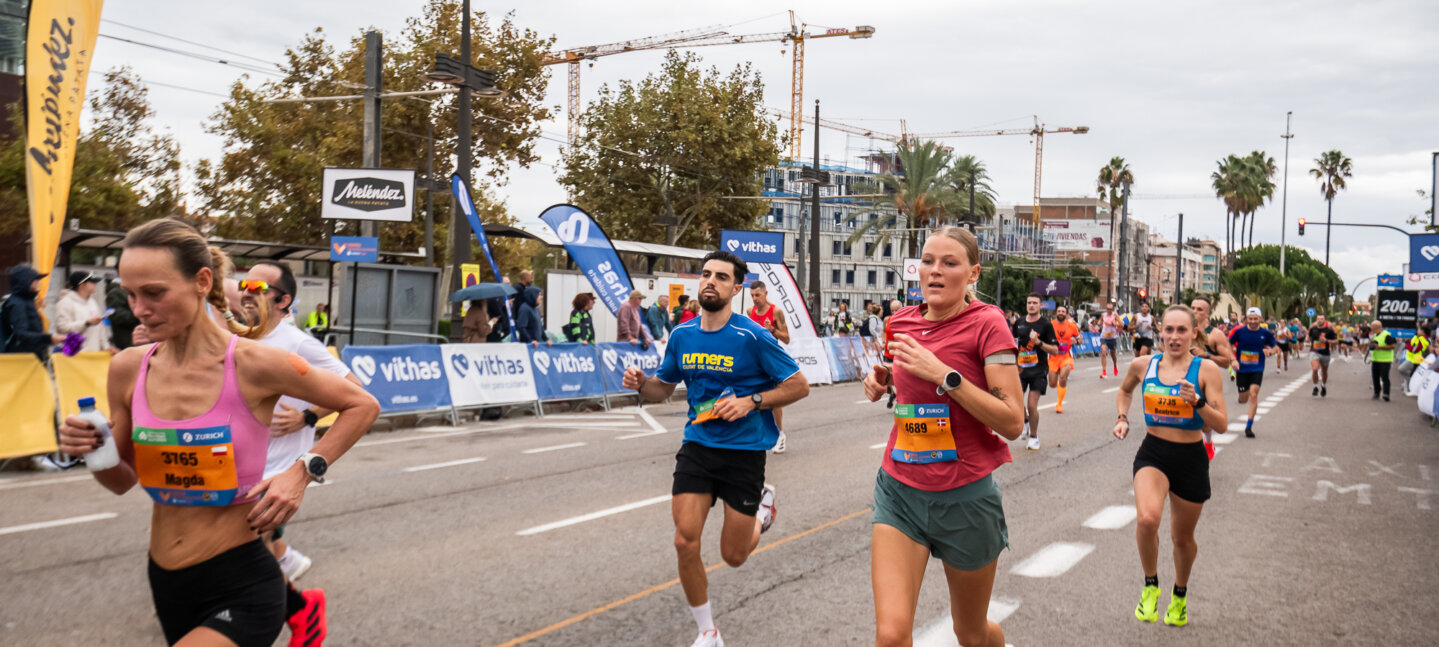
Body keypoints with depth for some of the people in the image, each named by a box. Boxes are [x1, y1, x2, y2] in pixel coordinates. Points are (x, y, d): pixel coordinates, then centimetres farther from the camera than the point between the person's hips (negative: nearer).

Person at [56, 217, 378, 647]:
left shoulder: (252, 364, -15)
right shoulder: (128, 369, -1)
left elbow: (363, 406, -4)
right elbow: (122, 481, 11)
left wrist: (305, 471, -13)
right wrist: (94, 453, -9)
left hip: (242, 590, -5)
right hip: (165, 584, 6)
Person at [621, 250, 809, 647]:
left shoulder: (752, 337, -13)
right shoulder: (682, 335, 2)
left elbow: (799, 386, -8)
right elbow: (663, 388, 15)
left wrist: (750, 401, -19)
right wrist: (641, 383, -8)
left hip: (744, 451, -3)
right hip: (697, 446, 4)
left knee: (733, 556, 6)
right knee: (685, 543, -8)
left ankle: (763, 504, 40)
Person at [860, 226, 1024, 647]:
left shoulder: (987, 324, -11)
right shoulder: (901, 322, 3)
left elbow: (1012, 422, -17)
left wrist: (943, 374, -24)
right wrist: (881, 379, 3)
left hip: (964, 497, -3)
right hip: (900, 490, 3)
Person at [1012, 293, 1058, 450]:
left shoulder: (1045, 325, -6)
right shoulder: (1019, 323, 6)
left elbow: (1055, 350, -10)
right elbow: (1013, 343, 23)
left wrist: (1038, 342, -24)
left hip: (1038, 370, -3)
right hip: (1021, 368, 3)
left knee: (1032, 405, -7)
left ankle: (1034, 436, 12)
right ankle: (1025, 421, 26)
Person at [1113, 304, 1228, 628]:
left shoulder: (1206, 369, -9)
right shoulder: (1143, 365, -1)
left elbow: (1222, 425, -11)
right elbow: (1125, 390, 23)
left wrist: (1198, 401, -27)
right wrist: (1122, 418, 8)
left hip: (1191, 459, 0)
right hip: (1152, 454, 0)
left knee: (1182, 537, 15)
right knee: (1147, 519, -28)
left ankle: (1180, 595, 44)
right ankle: (1150, 585, -1)